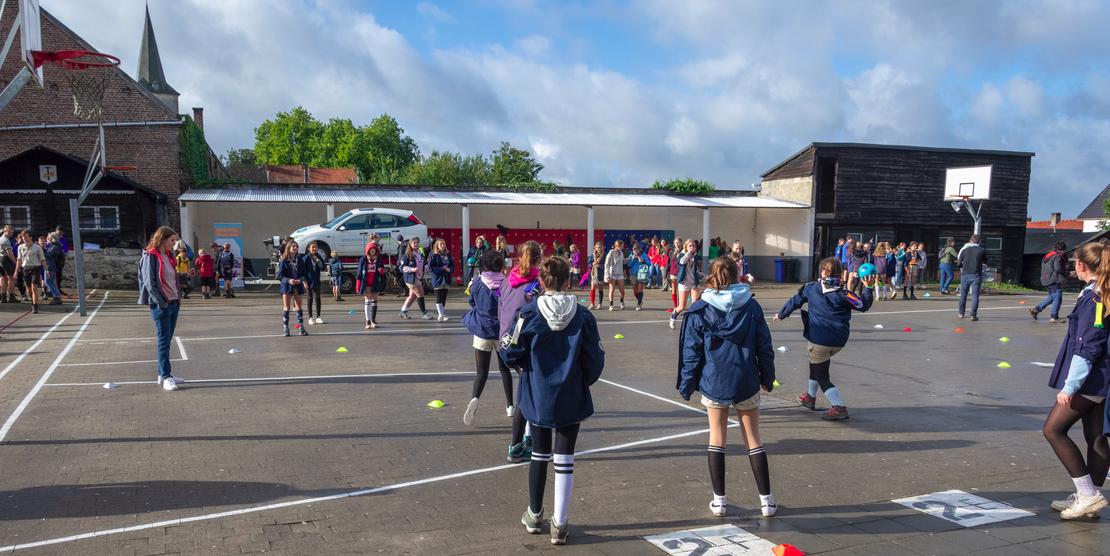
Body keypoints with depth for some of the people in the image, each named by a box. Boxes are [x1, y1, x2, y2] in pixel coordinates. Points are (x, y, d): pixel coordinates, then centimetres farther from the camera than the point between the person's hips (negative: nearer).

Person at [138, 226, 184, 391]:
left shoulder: (169, 255, 14)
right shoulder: (150, 257, -11)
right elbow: (149, 283, -15)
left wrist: (178, 298, 11)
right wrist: (161, 302, -17)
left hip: (173, 303, 8)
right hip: (160, 305, -8)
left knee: (167, 340, 12)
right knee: (164, 341, -6)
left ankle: (163, 374, 19)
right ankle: (165, 377, -3)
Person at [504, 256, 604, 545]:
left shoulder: (530, 313, -11)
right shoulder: (583, 317, -9)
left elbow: (512, 354, -11)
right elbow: (595, 361, -6)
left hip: (537, 397, 1)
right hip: (571, 400, -1)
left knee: (540, 454, 18)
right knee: (564, 459, 8)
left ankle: (534, 515, 32)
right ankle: (560, 524, 15)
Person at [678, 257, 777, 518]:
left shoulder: (699, 310, -7)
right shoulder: (751, 306, -4)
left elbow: (691, 352, -5)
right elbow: (764, 346, 2)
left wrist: (686, 385, 4)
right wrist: (767, 378, 13)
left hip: (713, 383, -1)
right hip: (746, 383, 1)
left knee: (717, 438, 12)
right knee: (754, 440, 12)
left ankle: (719, 500, 15)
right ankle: (766, 501, 16)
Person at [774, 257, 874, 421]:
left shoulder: (811, 288, -3)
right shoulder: (843, 294, -6)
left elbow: (794, 301, 8)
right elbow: (863, 306, -5)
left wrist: (781, 315, 23)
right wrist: (868, 288, 1)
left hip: (819, 341, -4)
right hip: (839, 341, 4)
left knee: (822, 377, 4)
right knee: (815, 363, 29)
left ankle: (839, 407, -14)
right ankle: (810, 397, 42)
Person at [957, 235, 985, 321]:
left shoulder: (964, 250, 1)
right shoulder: (982, 251, -3)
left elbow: (959, 263, 6)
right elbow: (985, 260, 12)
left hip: (965, 274, 2)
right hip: (976, 275, -2)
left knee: (963, 294, 14)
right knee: (975, 295, -1)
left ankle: (961, 313, 23)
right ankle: (973, 315, -6)